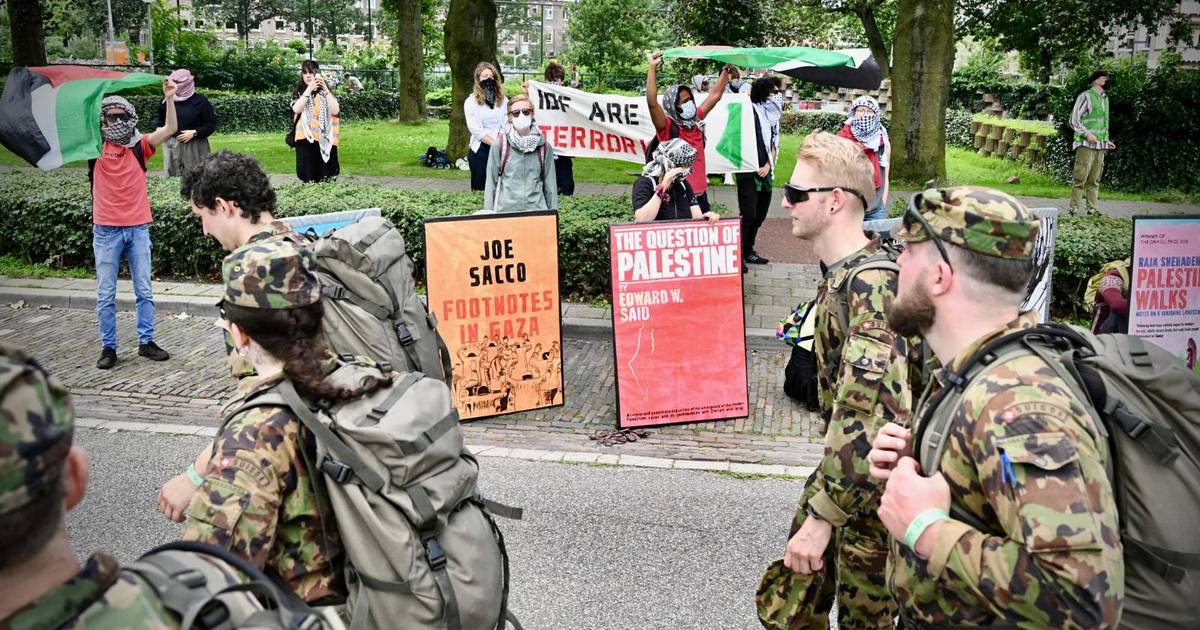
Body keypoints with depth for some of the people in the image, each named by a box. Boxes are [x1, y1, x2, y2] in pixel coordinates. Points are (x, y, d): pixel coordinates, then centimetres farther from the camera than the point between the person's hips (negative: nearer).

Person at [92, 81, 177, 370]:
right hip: (106, 229, -1)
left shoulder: (140, 146, 3)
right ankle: (108, 347, 13)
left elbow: (170, 129, -7)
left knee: (144, 290, 8)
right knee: (106, 294, 5)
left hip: (138, 227, 1)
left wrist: (169, 98, -18)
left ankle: (146, 341, 19)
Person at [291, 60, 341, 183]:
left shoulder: (325, 91, 9)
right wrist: (309, 89, -15)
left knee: (325, 179, -1)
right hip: (306, 139, 0)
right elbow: (296, 109, -11)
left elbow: (335, 111, -7)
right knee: (308, 177, -2)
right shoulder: (299, 91, 8)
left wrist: (325, 89, -12)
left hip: (325, 140, 0)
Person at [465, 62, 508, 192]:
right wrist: (496, 144, -15)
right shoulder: (471, 102, 2)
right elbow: (476, 130, -8)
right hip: (481, 151, -2)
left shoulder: (503, 100, 10)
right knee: (480, 189, 4)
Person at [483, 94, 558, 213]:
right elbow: (491, 181, 3)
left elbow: (550, 183, 8)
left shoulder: (543, 146, 5)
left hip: (537, 208, 1)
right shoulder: (499, 145, 0)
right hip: (506, 209, -1)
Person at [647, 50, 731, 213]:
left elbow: (715, 95, 18)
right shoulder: (667, 126, -10)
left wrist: (726, 69, 17)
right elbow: (652, 102, -26)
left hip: (700, 194, 7)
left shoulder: (696, 120, 8)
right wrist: (652, 68, -29)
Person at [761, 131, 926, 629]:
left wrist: (822, 516, -33)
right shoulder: (842, 275, 6)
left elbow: (869, 411, -34)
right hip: (840, 468, 9)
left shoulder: (870, 283, -25)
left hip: (877, 488, -9)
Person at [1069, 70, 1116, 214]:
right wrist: (1087, 134, -18)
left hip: (1100, 146, 7)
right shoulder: (1085, 96, -3)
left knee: (1094, 180, 8)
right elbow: (1074, 120, -8)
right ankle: (1074, 209, -8)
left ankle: (1092, 208, 11)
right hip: (1086, 144, -7)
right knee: (1080, 178, -10)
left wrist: (1107, 141, 22)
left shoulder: (1105, 98, 20)